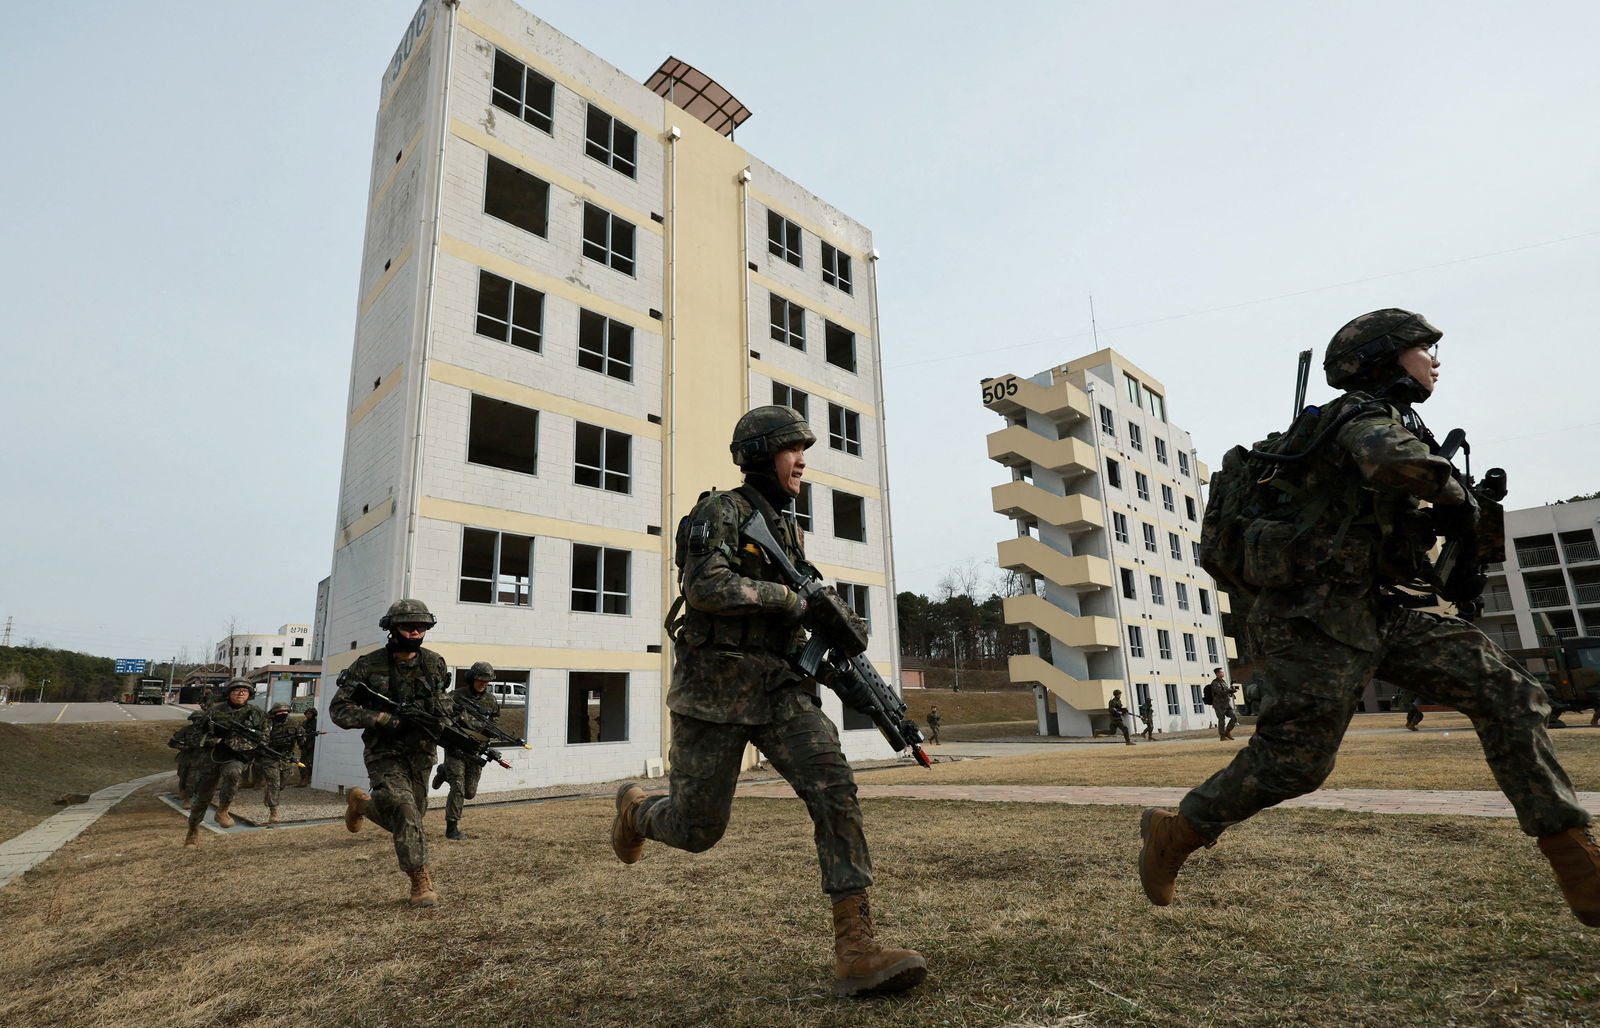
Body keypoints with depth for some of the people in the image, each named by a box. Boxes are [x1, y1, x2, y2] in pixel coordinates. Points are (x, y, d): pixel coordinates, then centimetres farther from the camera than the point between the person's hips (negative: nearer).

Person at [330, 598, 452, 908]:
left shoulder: (434, 663, 0)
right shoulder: (369, 665, -11)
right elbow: (338, 709, -9)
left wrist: (441, 714, -7)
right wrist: (377, 718, -24)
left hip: (421, 754, 4)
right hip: (385, 755, -4)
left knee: (406, 819, 14)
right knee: (404, 812, -20)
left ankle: (361, 803, 43)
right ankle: (421, 882, -8)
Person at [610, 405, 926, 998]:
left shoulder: (789, 528, 16)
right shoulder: (721, 511, -7)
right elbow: (705, 586, -24)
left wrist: (838, 624, 6)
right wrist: (798, 599, -22)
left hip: (778, 687, 6)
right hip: (715, 687, -5)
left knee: (834, 788, -16)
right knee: (698, 829, 5)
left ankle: (856, 951, -13)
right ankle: (636, 808, 40)